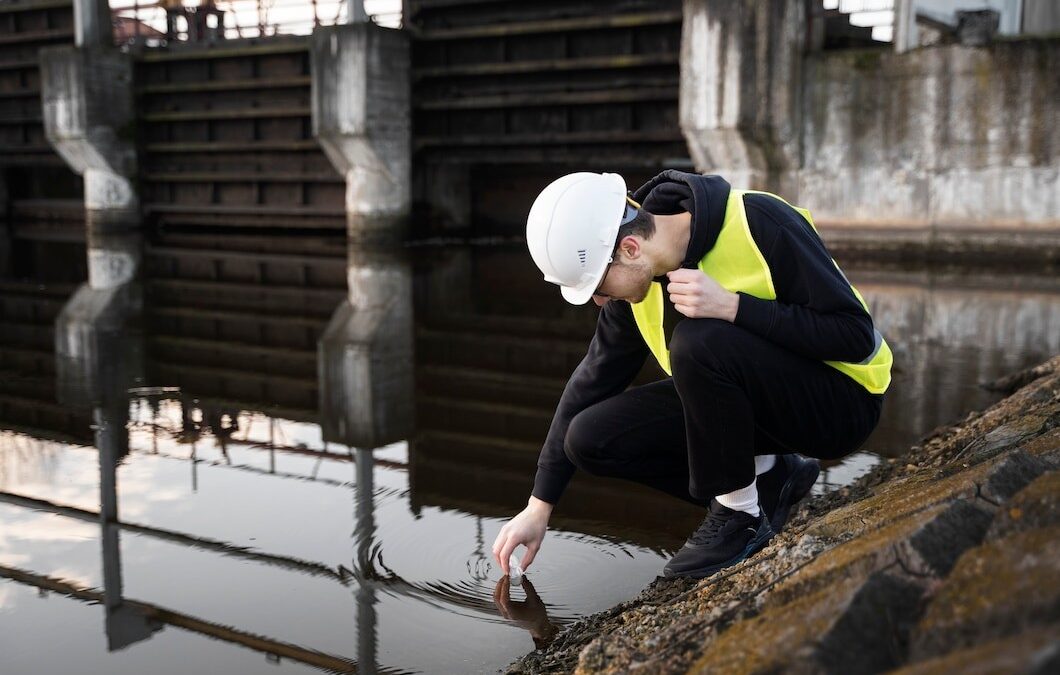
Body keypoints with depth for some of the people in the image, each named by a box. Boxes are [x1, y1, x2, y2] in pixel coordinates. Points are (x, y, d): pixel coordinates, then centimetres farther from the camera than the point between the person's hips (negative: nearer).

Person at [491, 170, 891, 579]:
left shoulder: (760, 224, -25)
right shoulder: (640, 276, -6)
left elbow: (856, 335, -24)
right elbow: (593, 380, 3)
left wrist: (730, 305, -34)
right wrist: (538, 507, 3)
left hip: (841, 404, -6)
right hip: (755, 400, 7)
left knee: (698, 341, -33)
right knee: (591, 439, -9)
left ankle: (742, 514, -13)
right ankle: (770, 481, 3)